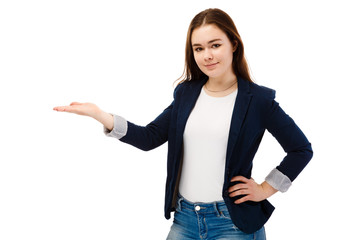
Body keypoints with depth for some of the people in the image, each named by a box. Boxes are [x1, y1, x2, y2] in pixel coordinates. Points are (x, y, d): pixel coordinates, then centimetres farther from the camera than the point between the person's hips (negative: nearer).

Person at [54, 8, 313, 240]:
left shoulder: (258, 99, -7)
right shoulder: (187, 93, 6)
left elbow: (302, 149, 0)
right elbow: (150, 138, 4)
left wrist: (265, 189, -3)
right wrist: (98, 114, -5)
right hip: (184, 218, 4)